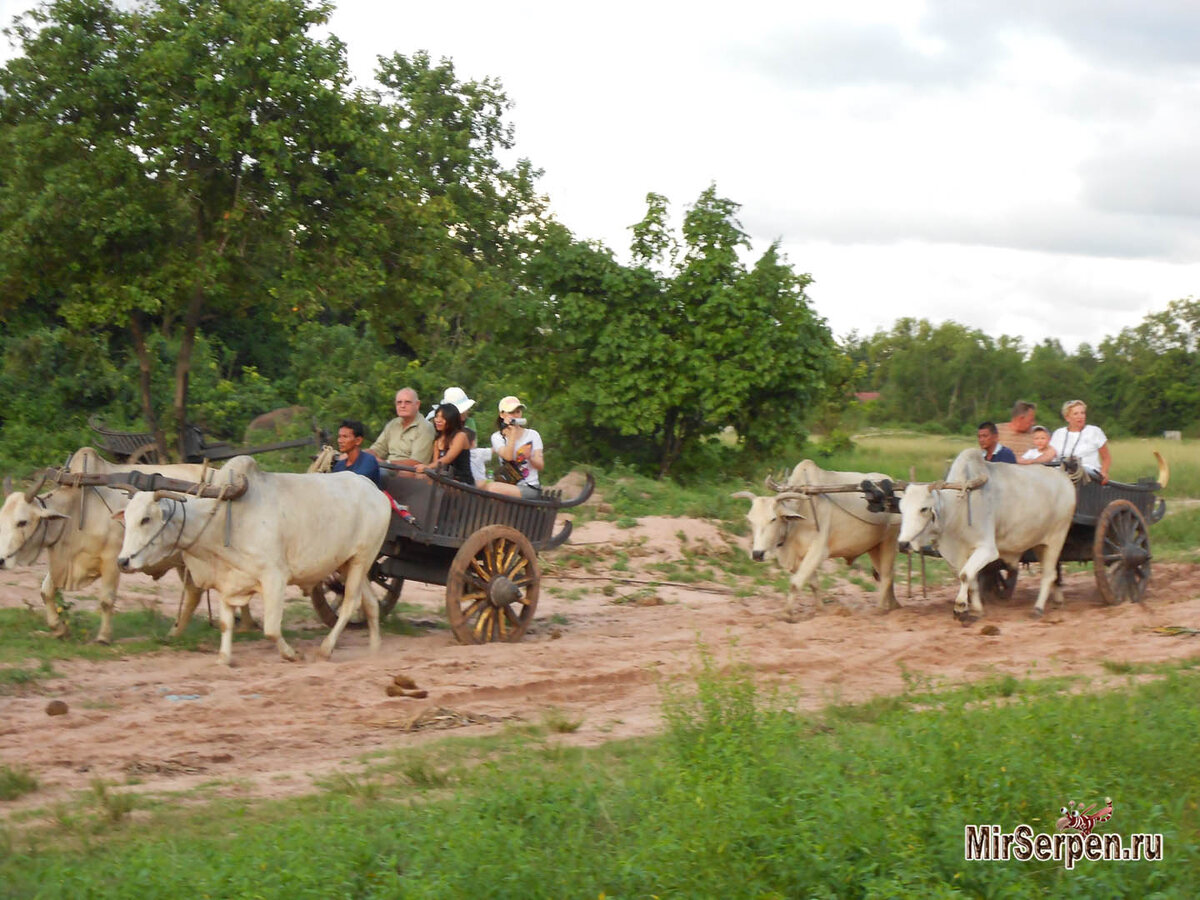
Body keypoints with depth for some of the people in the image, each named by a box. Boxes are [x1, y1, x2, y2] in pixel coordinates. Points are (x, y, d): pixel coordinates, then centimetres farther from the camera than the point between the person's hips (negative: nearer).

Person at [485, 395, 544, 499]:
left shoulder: (532, 435, 9)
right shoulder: (497, 437, 9)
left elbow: (540, 466, 1)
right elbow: (508, 457, -11)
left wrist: (530, 457, -21)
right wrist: (513, 432, -8)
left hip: (531, 488, -2)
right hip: (507, 485, 2)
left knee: (493, 488, -30)